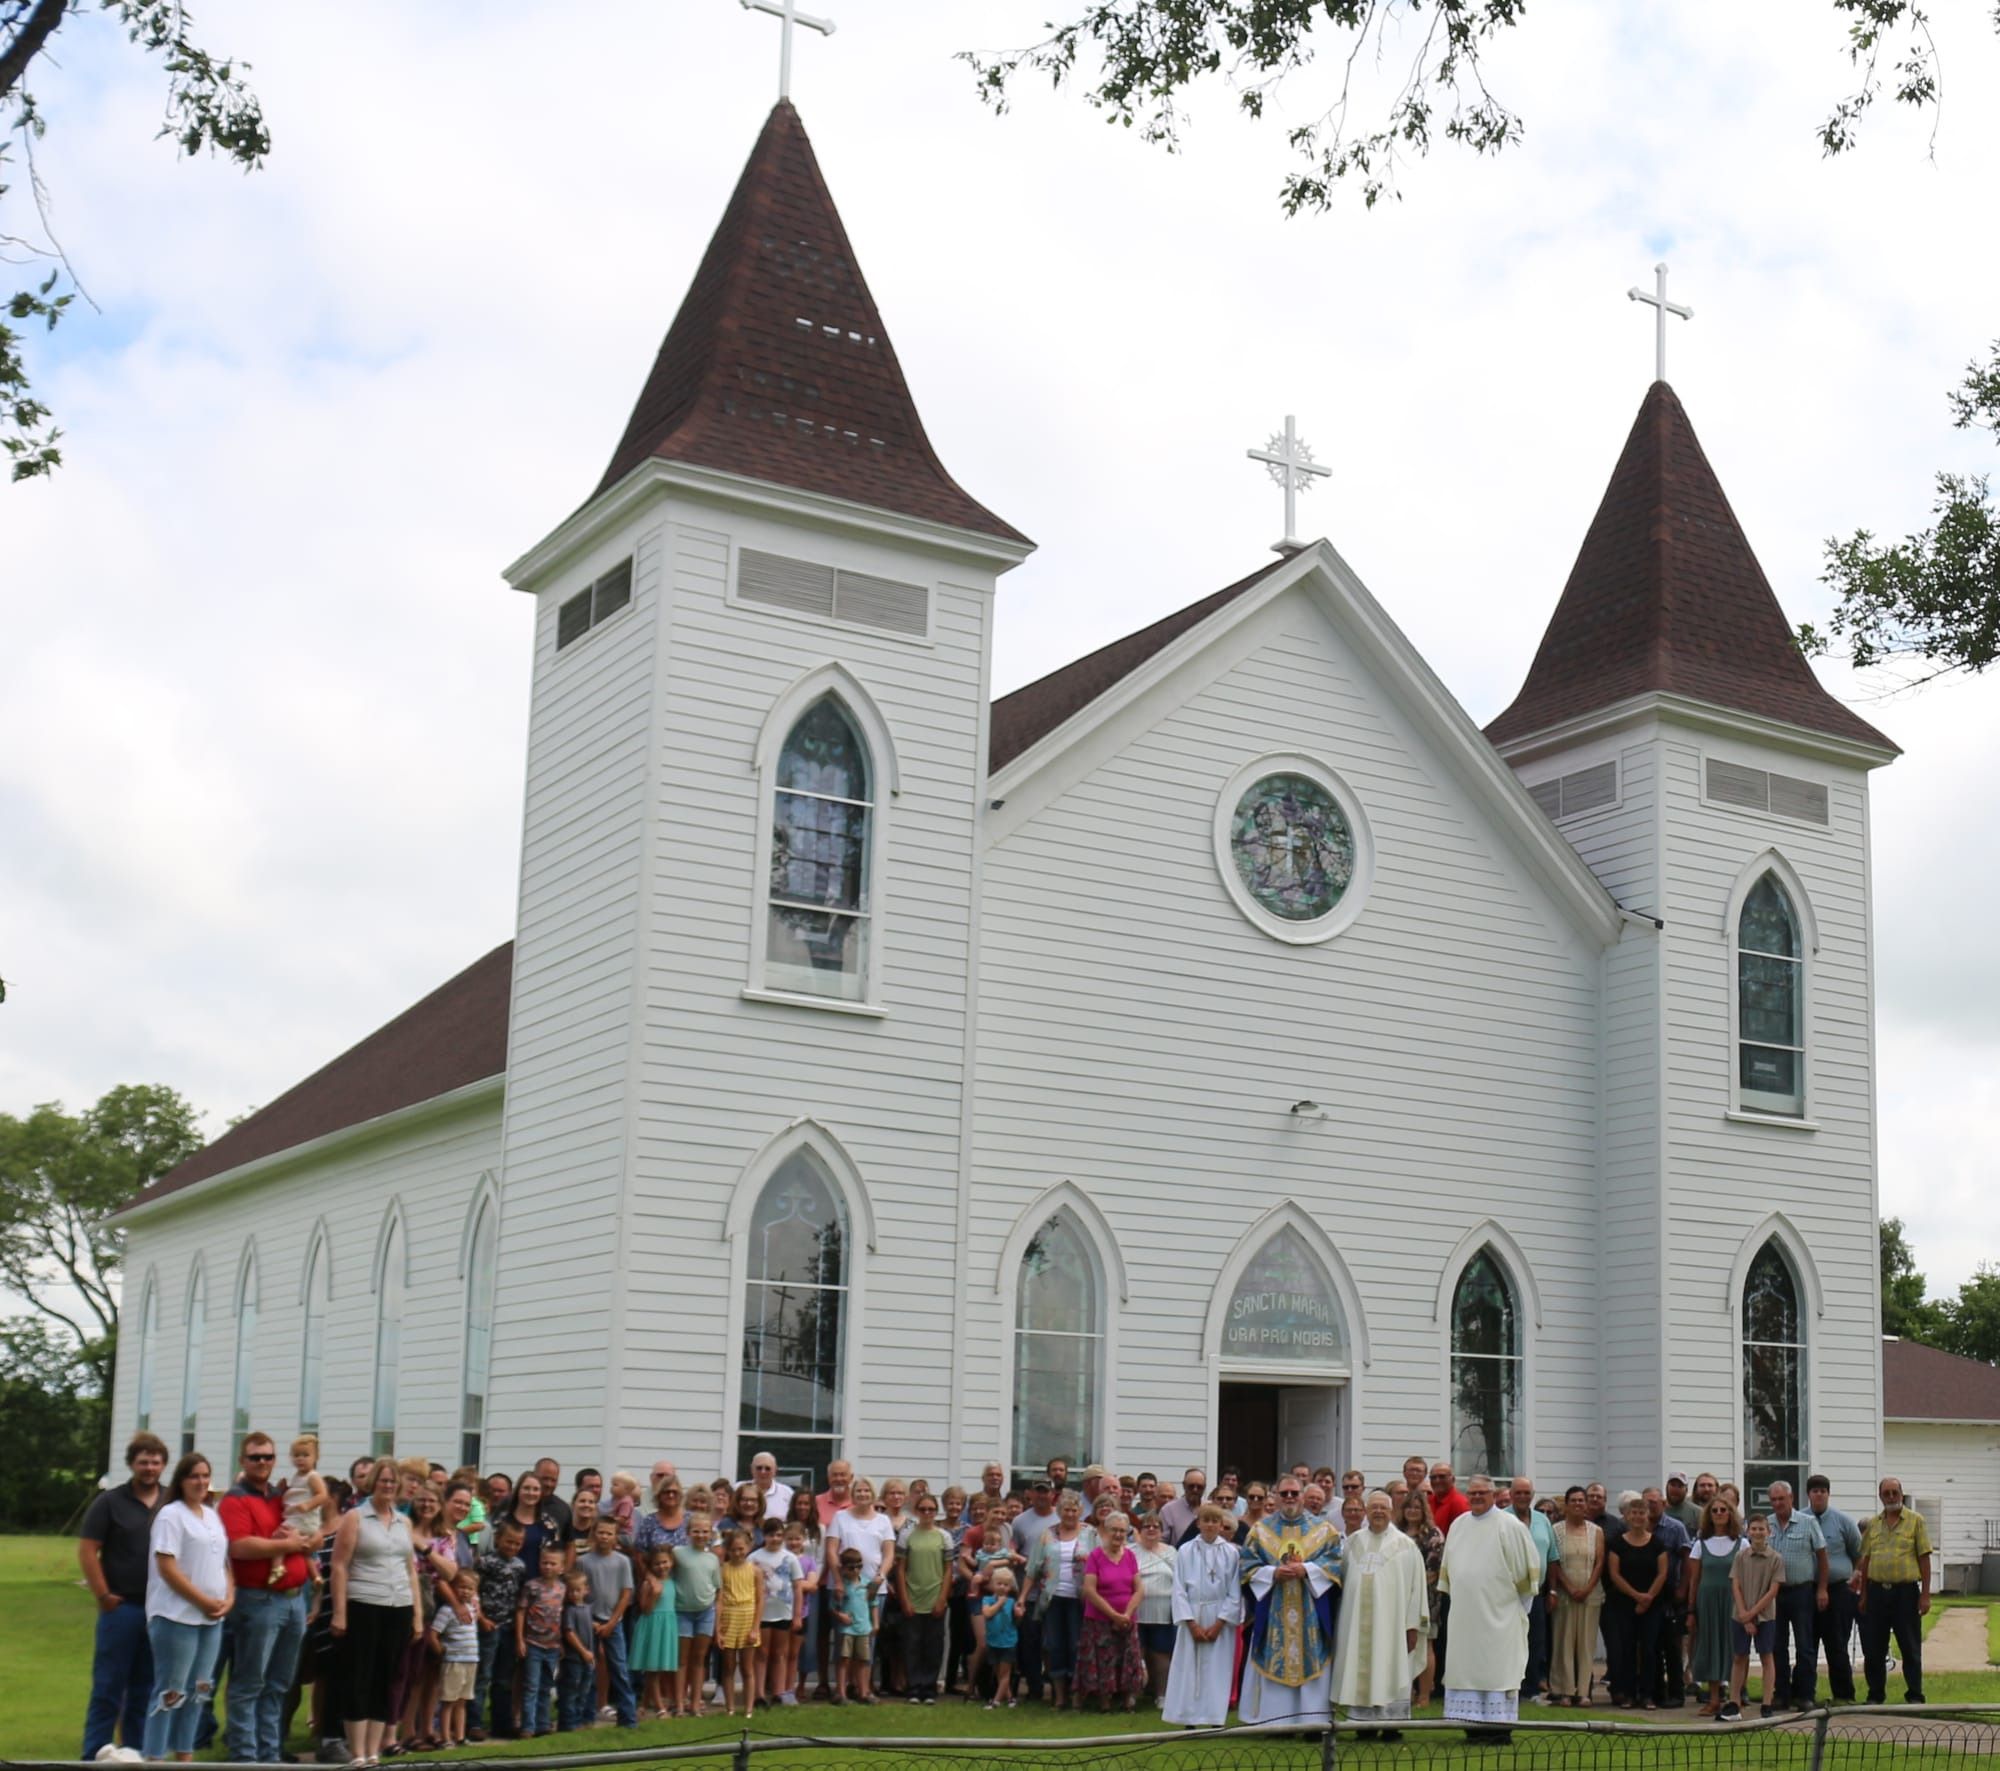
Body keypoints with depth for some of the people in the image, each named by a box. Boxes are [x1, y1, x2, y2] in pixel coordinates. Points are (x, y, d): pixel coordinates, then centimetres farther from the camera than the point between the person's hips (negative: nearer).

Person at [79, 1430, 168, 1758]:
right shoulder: (110, 1502, -1)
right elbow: (87, 1550, -4)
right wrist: (103, 1596, -8)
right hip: (122, 1607, -4)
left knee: (145, 1689, 9)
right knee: (108, 1687, 0)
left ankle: (135, 1754, 15)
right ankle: (94, 1756, 4)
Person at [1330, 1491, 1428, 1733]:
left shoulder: (1405, 1545, 1)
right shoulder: (1353, 1543, 10)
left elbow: (1415, 1585, -1)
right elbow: (1342, 1581, 14)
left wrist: (1412, 1625, -5)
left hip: (1390, 1621, -3)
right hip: (1357, 1621, 3)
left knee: (1390, 1670, -3)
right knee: (1359, 1669, 3)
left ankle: (1392, 1722, 2)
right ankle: (1361, 1720, 8)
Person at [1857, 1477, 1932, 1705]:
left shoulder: (1915, 1521, 1)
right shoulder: (1872, 1524, 11)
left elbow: (1924, 1558, -2)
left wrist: (1925, 1594, -7)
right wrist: (1863, 1595, 10)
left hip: (1905, 1591, -3)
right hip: (1877, 1591, 3)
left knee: (1910, 1648, 2)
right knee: (1873, 1648, 7)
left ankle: (1915, 1697, 11)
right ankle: (1875, 1696, 17)